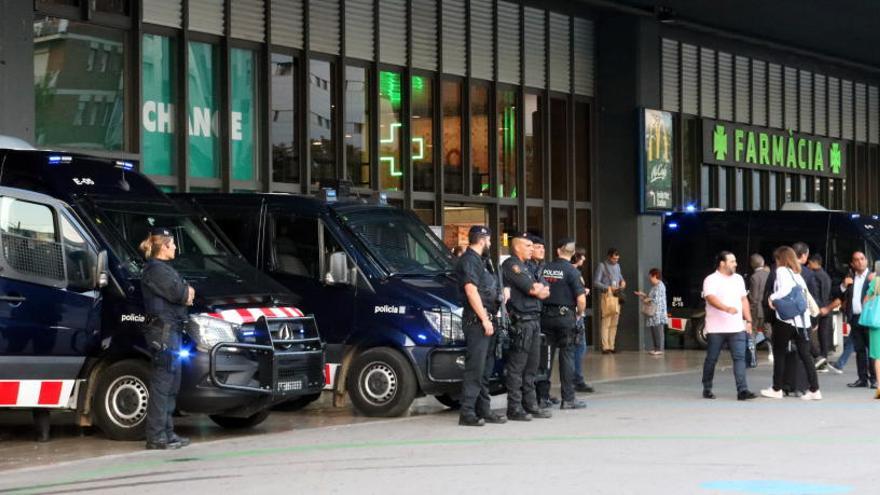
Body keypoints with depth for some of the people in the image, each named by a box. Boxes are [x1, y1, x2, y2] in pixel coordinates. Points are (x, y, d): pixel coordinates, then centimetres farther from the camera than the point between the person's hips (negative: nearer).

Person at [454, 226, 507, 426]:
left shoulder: (480, 261, 22)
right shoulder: (468, 261, -10)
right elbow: (471, 291, -18)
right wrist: (484, 319, -19)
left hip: (486, 321, 10)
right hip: (477, 321, -10)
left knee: (486, 368, 13)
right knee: (475, 368, -12)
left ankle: (483, 410, 18)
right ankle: (467, 413, -12)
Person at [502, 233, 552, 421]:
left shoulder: (525, 267, 24)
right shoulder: (511, 265, -6)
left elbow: (543, 291, 16)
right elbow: (531, 288, -14)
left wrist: (539, 289, -6)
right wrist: (538, 290, 6)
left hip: (533, 320, 10)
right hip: (521, 320, -10)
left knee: (531, 366, 12)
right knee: (517, 367, -7)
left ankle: (530, 405, 17)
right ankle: (514, 409, -6)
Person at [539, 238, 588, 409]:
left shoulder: (545, 269, 3)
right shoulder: (571, 271, -9)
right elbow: (581, 299, -13)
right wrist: (580, 313, 5)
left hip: (545, 316, 4)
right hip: (565, 316, -4)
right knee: (567, 356, 2)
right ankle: (568, 398, 3)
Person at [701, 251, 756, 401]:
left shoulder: (738, 279, 13)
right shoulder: (711, 280, -7)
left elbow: (744, 300, 18)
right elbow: (711, 298, -23)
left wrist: (748, 320, 11)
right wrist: (727, 308, -38)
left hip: (737, 328, 4)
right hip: (716, 329, -4)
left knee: (740, 358, -8)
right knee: (711, 359, 6)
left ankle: (742, 390, -13)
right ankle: (707, 389, 19)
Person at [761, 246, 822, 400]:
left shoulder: (782, 271, -1)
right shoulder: (798, 274, 19)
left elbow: (785, 289, -17)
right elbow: (807, 296, 14)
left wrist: (773, 298, -4)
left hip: (786, 319, -6)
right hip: (803, 320, 6)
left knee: (780, 354, 7)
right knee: (805, 355, 5)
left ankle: (776, 389, 13)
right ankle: (814, 390, -1)